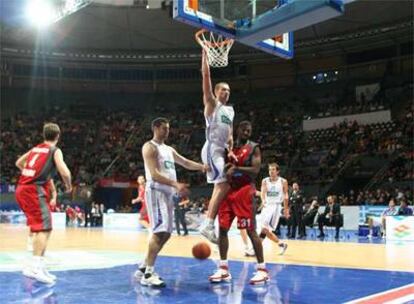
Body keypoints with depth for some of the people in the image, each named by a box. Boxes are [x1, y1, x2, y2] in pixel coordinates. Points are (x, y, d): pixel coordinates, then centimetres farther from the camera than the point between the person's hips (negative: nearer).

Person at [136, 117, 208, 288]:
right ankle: (148, 275, -13)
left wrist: (202, 167, -1)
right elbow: (154, 174, -17)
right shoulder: (150, 147, -6)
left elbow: (186, 163, 20)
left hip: (168, 193, 9)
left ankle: (143, 269, 18)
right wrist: (176, 184, -28)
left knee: (165, 233, 9)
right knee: (160, 231, -16)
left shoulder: (169, 149, 22)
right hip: (156, 191, -9)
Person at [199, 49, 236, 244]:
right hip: (212, 149, -9)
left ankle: (209, 224, 13)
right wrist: (205, 53, -10)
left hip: (222, 150, 9)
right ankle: (208, 225, -17)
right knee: (224, 184, -19)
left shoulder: (230, 110, 21)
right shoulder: (211, 103, 0)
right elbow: (206, 76, -8)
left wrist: (230, 150, 6)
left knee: (220, 186, 7)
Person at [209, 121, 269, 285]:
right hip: (228, 190, 5)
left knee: (251, 230, -8)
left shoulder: (253, 148, -1)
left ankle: (262, 269, -1)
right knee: (222, 228, 3)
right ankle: (223, 269, 11)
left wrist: (236, 168, -22)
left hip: (244, 191, -5)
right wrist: (225, 167, -8)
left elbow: (255, 170, -12)